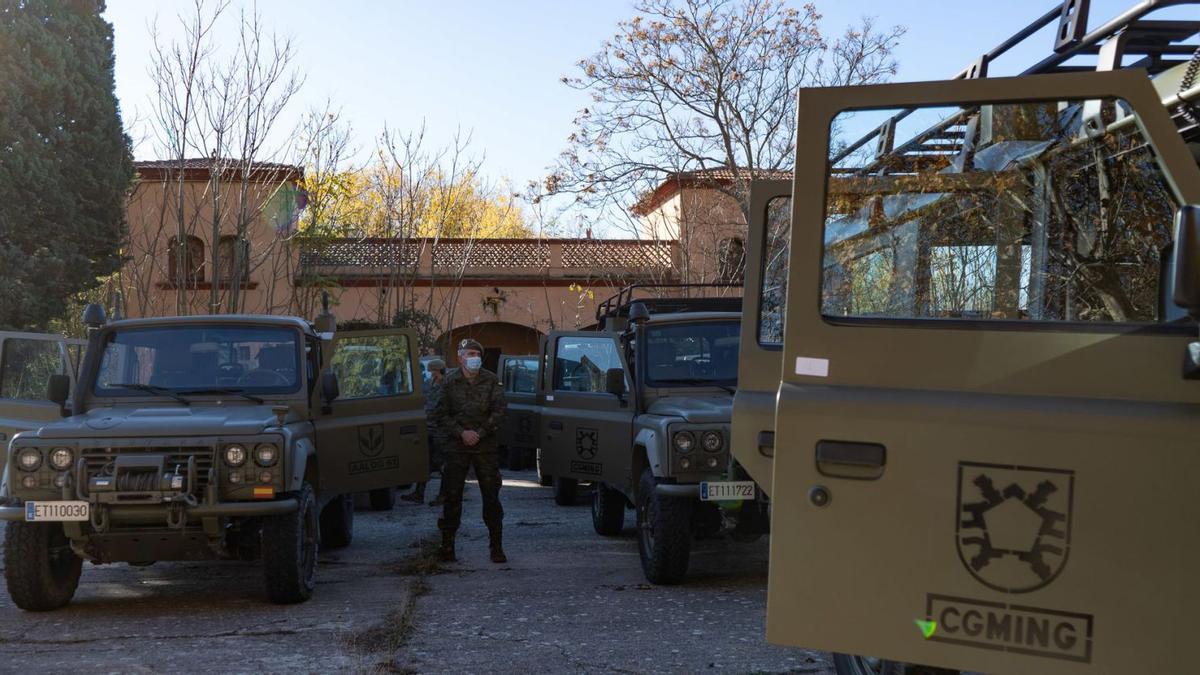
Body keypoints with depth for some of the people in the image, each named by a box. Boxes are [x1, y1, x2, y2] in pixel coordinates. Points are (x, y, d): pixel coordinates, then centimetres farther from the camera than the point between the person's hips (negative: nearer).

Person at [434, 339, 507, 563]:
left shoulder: (492, 381, 3)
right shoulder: (449, 382, 3)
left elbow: (499, 412, 0)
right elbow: (442, 415, 2)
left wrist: (479, 433, -10)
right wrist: (461, 433, -10)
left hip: (486, 446, 0)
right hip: (456, 447, 0)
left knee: (491, 495, 1)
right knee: (452, 496, 2)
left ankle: (496, 547, 8)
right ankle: (447, 545, 11)